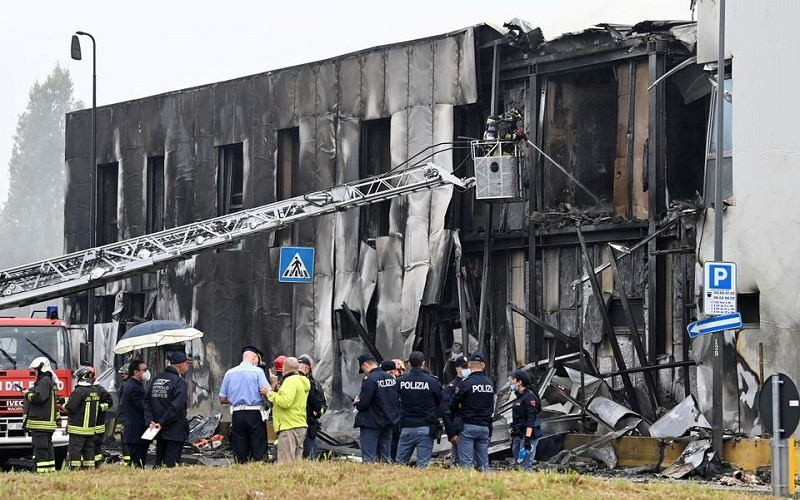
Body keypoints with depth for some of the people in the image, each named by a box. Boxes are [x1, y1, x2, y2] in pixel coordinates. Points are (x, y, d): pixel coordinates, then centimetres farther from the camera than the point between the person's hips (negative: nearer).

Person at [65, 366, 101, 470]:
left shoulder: (79, 391, -17)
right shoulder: (95, 390, 8)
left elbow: (70, 407, -18)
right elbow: (97, 407, 16)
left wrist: (64, 405, 2)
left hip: (78, 427, -7)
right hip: (91, 426, 7)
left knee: (75, 449, -4)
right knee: (89, 448, 12)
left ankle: (75, 469, -7)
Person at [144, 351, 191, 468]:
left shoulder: (157, 379, 10)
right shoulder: (179, 382, -13)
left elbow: (147, 401, 7)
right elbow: (176, 407, -21)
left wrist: (150, 420, -1)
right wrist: (162, 423, -15)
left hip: (160, 432, 7)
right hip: (175, 432, -7)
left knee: (159, 462, 14)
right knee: (171, 464, -6)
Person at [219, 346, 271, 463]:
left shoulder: (229, 373, 10)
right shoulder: (257, 371, -3)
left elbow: (222, 399, 13)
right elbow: (267, 392, -10)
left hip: (237, 414, 4)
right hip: (255, 413, -4)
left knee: (240, 455, 5)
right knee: (259, 450, -2)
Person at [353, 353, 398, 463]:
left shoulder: (370, 379, -16)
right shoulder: (391, 378, 6)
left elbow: (363, 404, -19)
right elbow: (396, 401, 11)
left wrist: (356, 403, 2)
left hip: (371, 424, -7)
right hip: (389, 423, 7)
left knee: (369, 458, -4)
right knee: (386, 458, 11)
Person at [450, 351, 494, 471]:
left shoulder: (466, 383, -10)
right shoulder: (490, 384, 8)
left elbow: (453, 406, -4)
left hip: (468, 426, -5)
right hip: (485, 427, 5)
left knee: (466, 462, -6)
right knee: (484, 463, 8)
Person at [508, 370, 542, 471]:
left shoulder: (529, 397, -13)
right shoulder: (520, 396, 18)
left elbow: (531, 420, -21)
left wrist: (528, 438, -27)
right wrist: (514, 438, 26)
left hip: (529, 435, -10)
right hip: (519, 436, 10)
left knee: (525, 465, -13)